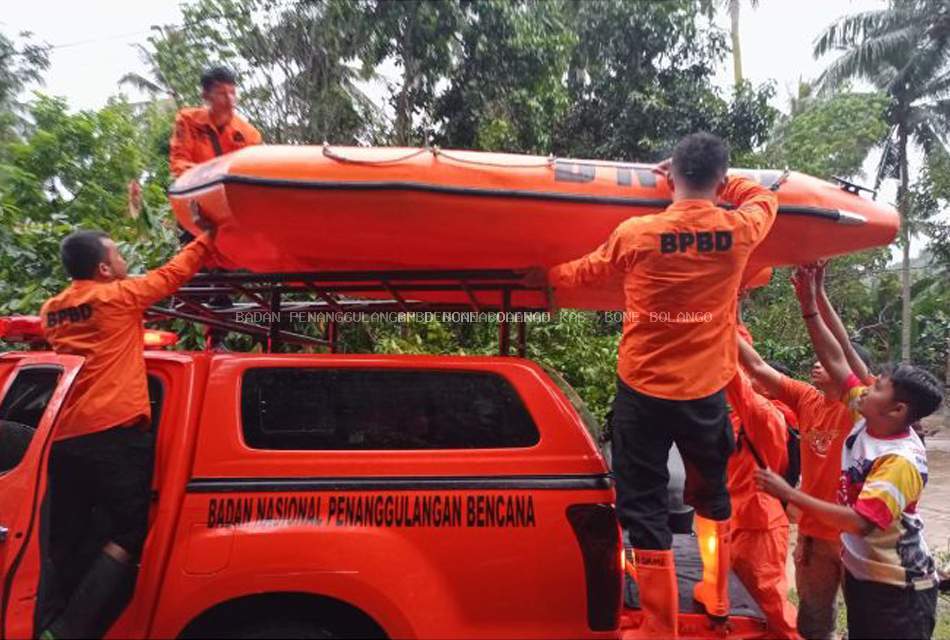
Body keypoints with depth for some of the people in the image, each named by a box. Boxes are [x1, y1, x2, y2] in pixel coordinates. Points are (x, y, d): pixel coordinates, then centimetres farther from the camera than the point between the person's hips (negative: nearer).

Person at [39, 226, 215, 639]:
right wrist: (206, 238, 19)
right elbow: (172, 273, 6)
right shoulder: (119, 297, -3)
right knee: (129, 536, -5)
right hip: (113, 435, -8)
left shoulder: (52, 309, 17)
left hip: (63, 439, 8)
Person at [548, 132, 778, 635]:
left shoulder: (637, 234, -10)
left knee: (644, 507, 6)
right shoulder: (740, 231, -5)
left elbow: (582, 273, 8)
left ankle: (661, 626, 13)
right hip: (706, 392, 4)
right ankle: (716, 598, 41)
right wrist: (715, 178, 23)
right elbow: (763, 196, 21)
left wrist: (549, 275, 28)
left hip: (643, 390, -3)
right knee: (711, 493, 26)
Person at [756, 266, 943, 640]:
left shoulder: (901, 461, -27)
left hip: (898, 590, -8)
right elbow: (837, 361, -5)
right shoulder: (868, 420, -6)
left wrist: (790, 495, -32)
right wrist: (809, 306, -11)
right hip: (859, 571, 8)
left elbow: (858, 521, -32)